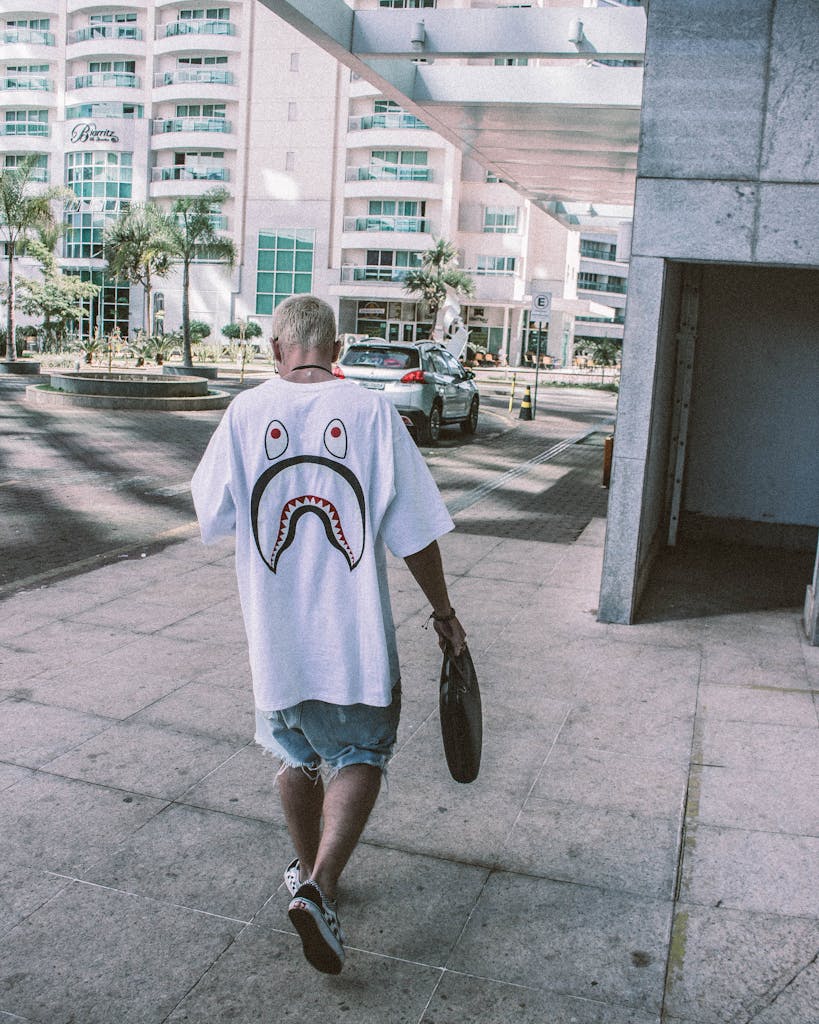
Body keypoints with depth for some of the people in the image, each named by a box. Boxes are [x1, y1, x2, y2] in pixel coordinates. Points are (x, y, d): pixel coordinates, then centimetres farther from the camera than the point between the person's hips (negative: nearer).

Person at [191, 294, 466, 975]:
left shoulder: (245, 414, -5)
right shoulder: (370, 412, -9)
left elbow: (212, 521, 4)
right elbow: (414, 533, -8)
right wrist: (444, 611, 4)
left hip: (275, 635, 3)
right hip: (356, 635, -2)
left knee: (299, 756, 21)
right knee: (361, 756, 13)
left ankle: (309, 874, 38)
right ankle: (321, 885, -2)